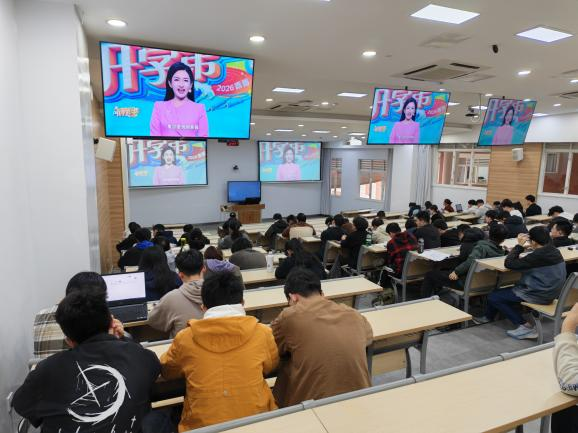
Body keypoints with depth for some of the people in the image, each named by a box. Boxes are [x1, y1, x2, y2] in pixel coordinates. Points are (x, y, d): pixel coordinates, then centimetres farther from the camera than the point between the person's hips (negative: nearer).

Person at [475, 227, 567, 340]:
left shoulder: (538, 255, -25)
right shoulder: (554, 251, 3)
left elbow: (509, 264, -22)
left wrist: (519, 245, -15)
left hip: (538, 295, -10)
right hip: (549, 292, 10)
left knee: (493, 297, -3)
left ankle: (525, 326, -3)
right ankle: (488, 317, 33)